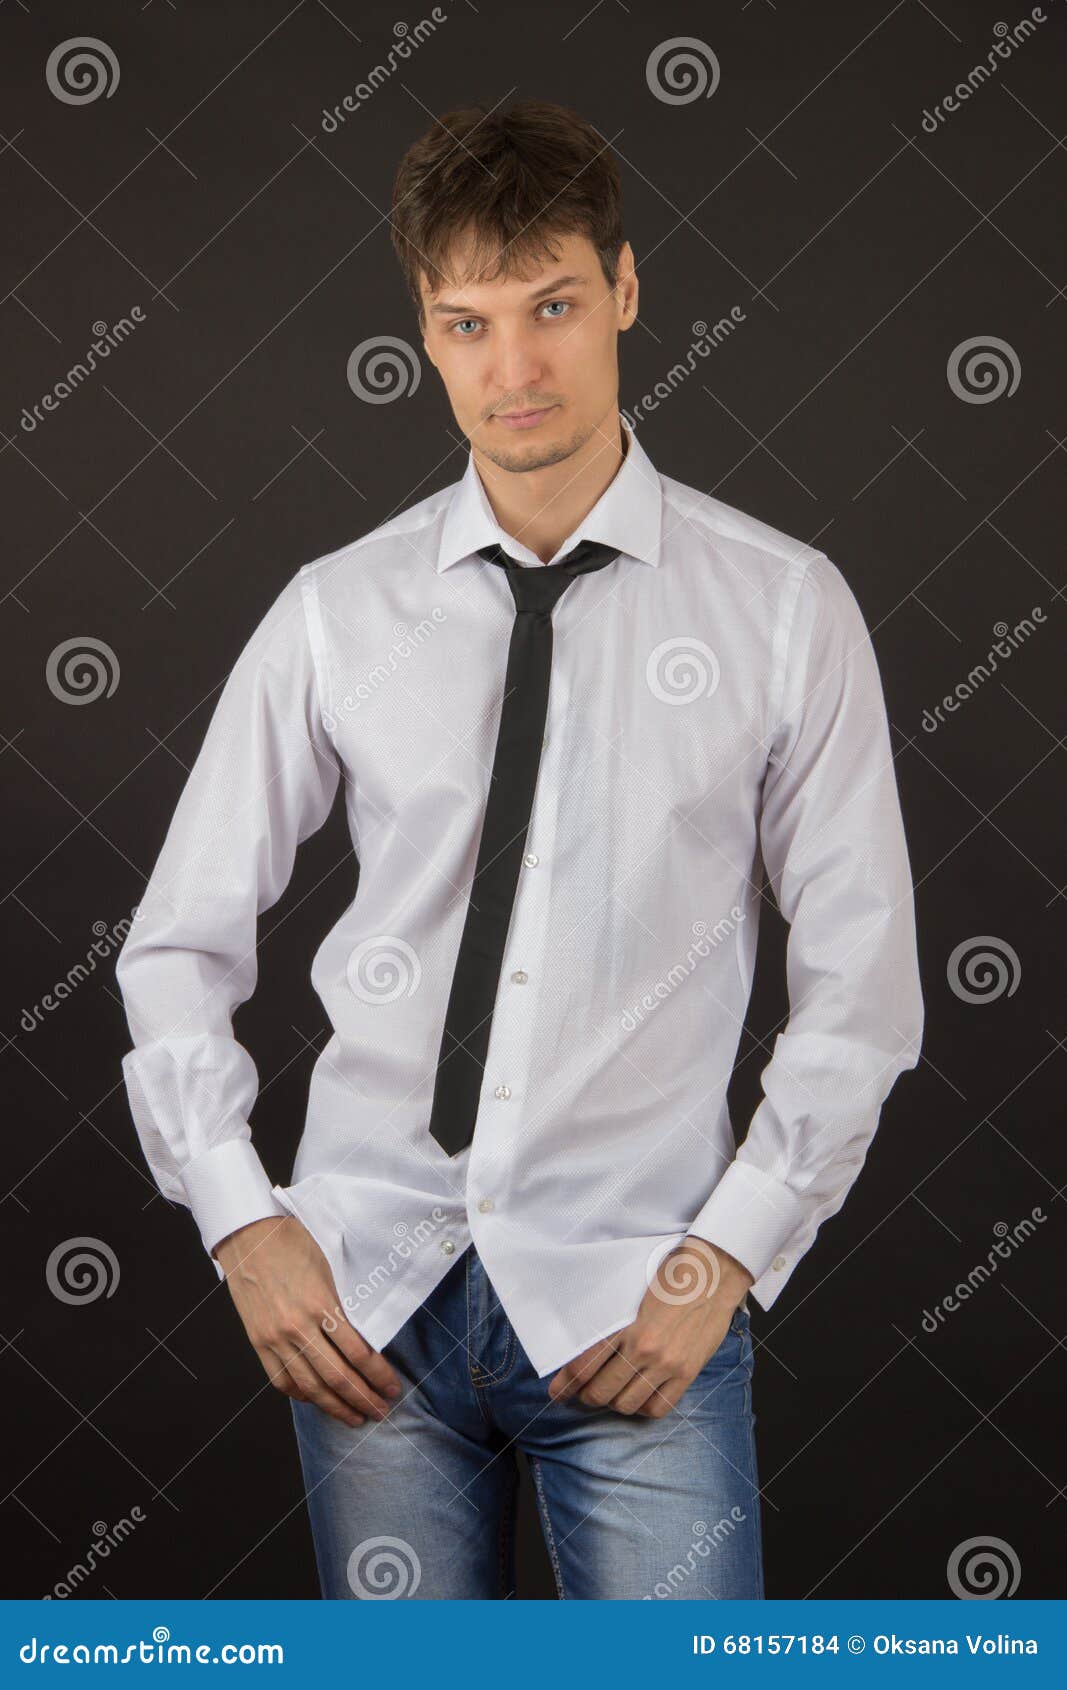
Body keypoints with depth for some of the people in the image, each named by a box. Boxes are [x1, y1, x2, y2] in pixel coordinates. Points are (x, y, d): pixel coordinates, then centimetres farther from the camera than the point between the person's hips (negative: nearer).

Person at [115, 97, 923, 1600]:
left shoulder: (783, 608, -1)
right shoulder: (336, 613, 3)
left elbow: (860, 986, 2)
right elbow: (180, 943, 8)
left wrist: (727, 1254, -5)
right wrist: (242, 1223, 0)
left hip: (632, 1304, -1)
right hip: (368, 1296, 2)